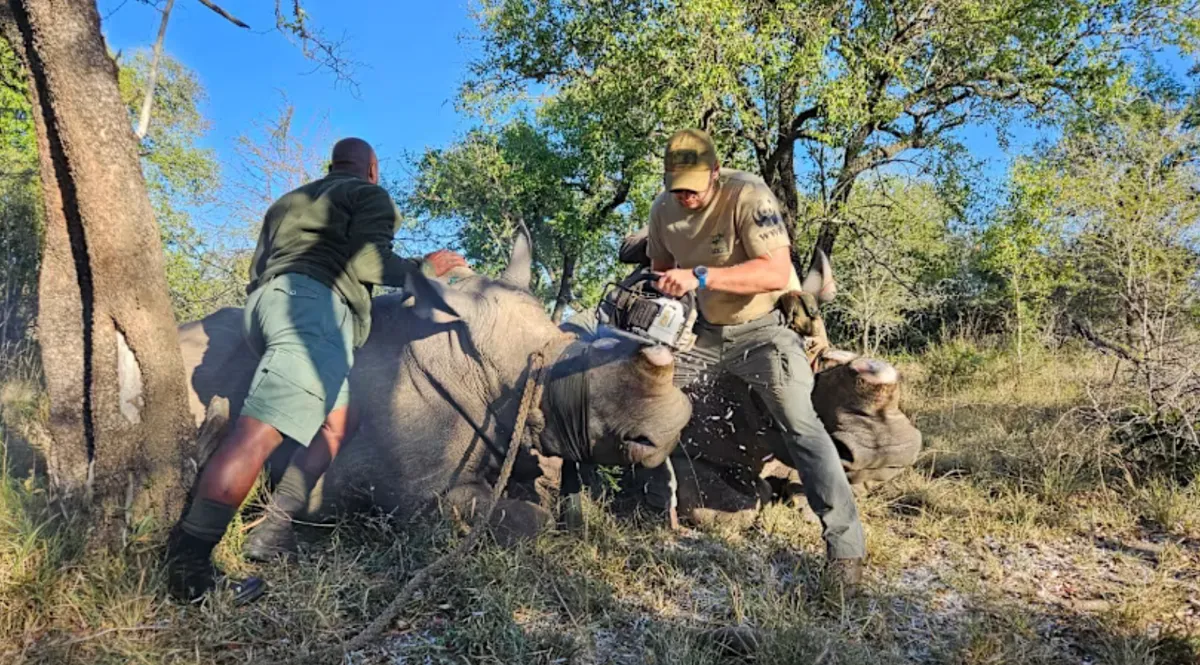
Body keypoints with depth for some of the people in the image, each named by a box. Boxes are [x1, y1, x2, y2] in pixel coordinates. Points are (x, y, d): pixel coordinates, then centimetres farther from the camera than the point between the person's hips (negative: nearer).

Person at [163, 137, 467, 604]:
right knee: (260, 431, -21)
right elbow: (366, 260, -3)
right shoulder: (370, 195, 14)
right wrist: (423, 268, 11)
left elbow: (258, 269, 29)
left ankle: (272, 534, -1)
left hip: (264, 298, 9)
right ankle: (187, 563, -30)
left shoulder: (287, 202, 36)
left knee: (332, 426, 10)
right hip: (312, 301, -9)